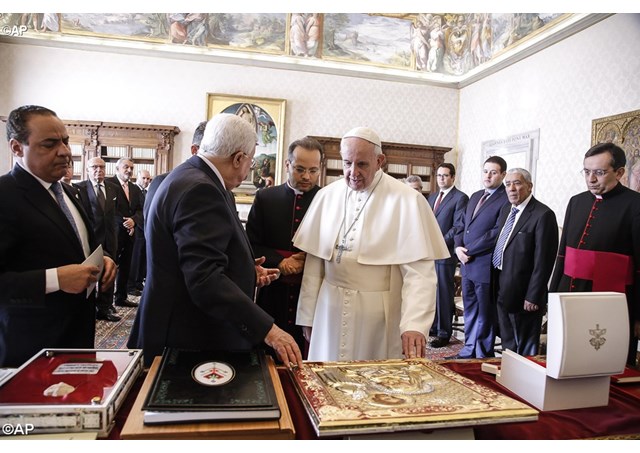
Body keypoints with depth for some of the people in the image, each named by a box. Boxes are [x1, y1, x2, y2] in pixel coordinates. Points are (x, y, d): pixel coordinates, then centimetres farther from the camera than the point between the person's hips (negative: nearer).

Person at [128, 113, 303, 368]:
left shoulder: (189, 176, 10)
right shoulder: (199, 189, -22)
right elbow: (205, 279, -30)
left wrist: (246, 272, 13)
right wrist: (266, 329, -30)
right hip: (190, 338, -10)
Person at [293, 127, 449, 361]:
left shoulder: (407, 200, -10)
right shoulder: (327, 196, 1)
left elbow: (419, 270, -14)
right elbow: (314, 262, 3)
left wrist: (414, 325, -24)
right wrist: (308, 315, 6)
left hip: (380, 314, -3)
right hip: (331, 310, 3)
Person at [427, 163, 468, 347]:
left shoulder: (460, 198, -5)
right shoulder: (432, 197, 18)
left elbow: (459, 227, -11)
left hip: (445, 253, -6)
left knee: (444, 293, 0)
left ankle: (444, 333, 10)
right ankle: (433, 326, 23)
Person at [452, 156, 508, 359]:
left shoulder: (506, 200, -12)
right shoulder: (475, 197, 15)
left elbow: (497, 233, -19)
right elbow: (462, 226, 17)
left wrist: (469, 250, -14)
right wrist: (458, 247, 0)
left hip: (485, 266, -8)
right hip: (467, 264, 8)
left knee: (485, 314, 6)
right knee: (470, 311, 16)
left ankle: (484, 355, 20)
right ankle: (469, 351, 29)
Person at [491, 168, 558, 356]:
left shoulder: (543, 215, -16)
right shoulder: (506, 209, 9)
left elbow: (543, 261, -18)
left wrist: (533, 297, -18)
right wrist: (495, 284, 12)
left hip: (522, 291, -7)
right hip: (501, 288, 8)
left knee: (525, 348, 10)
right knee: (507, 342, 22)